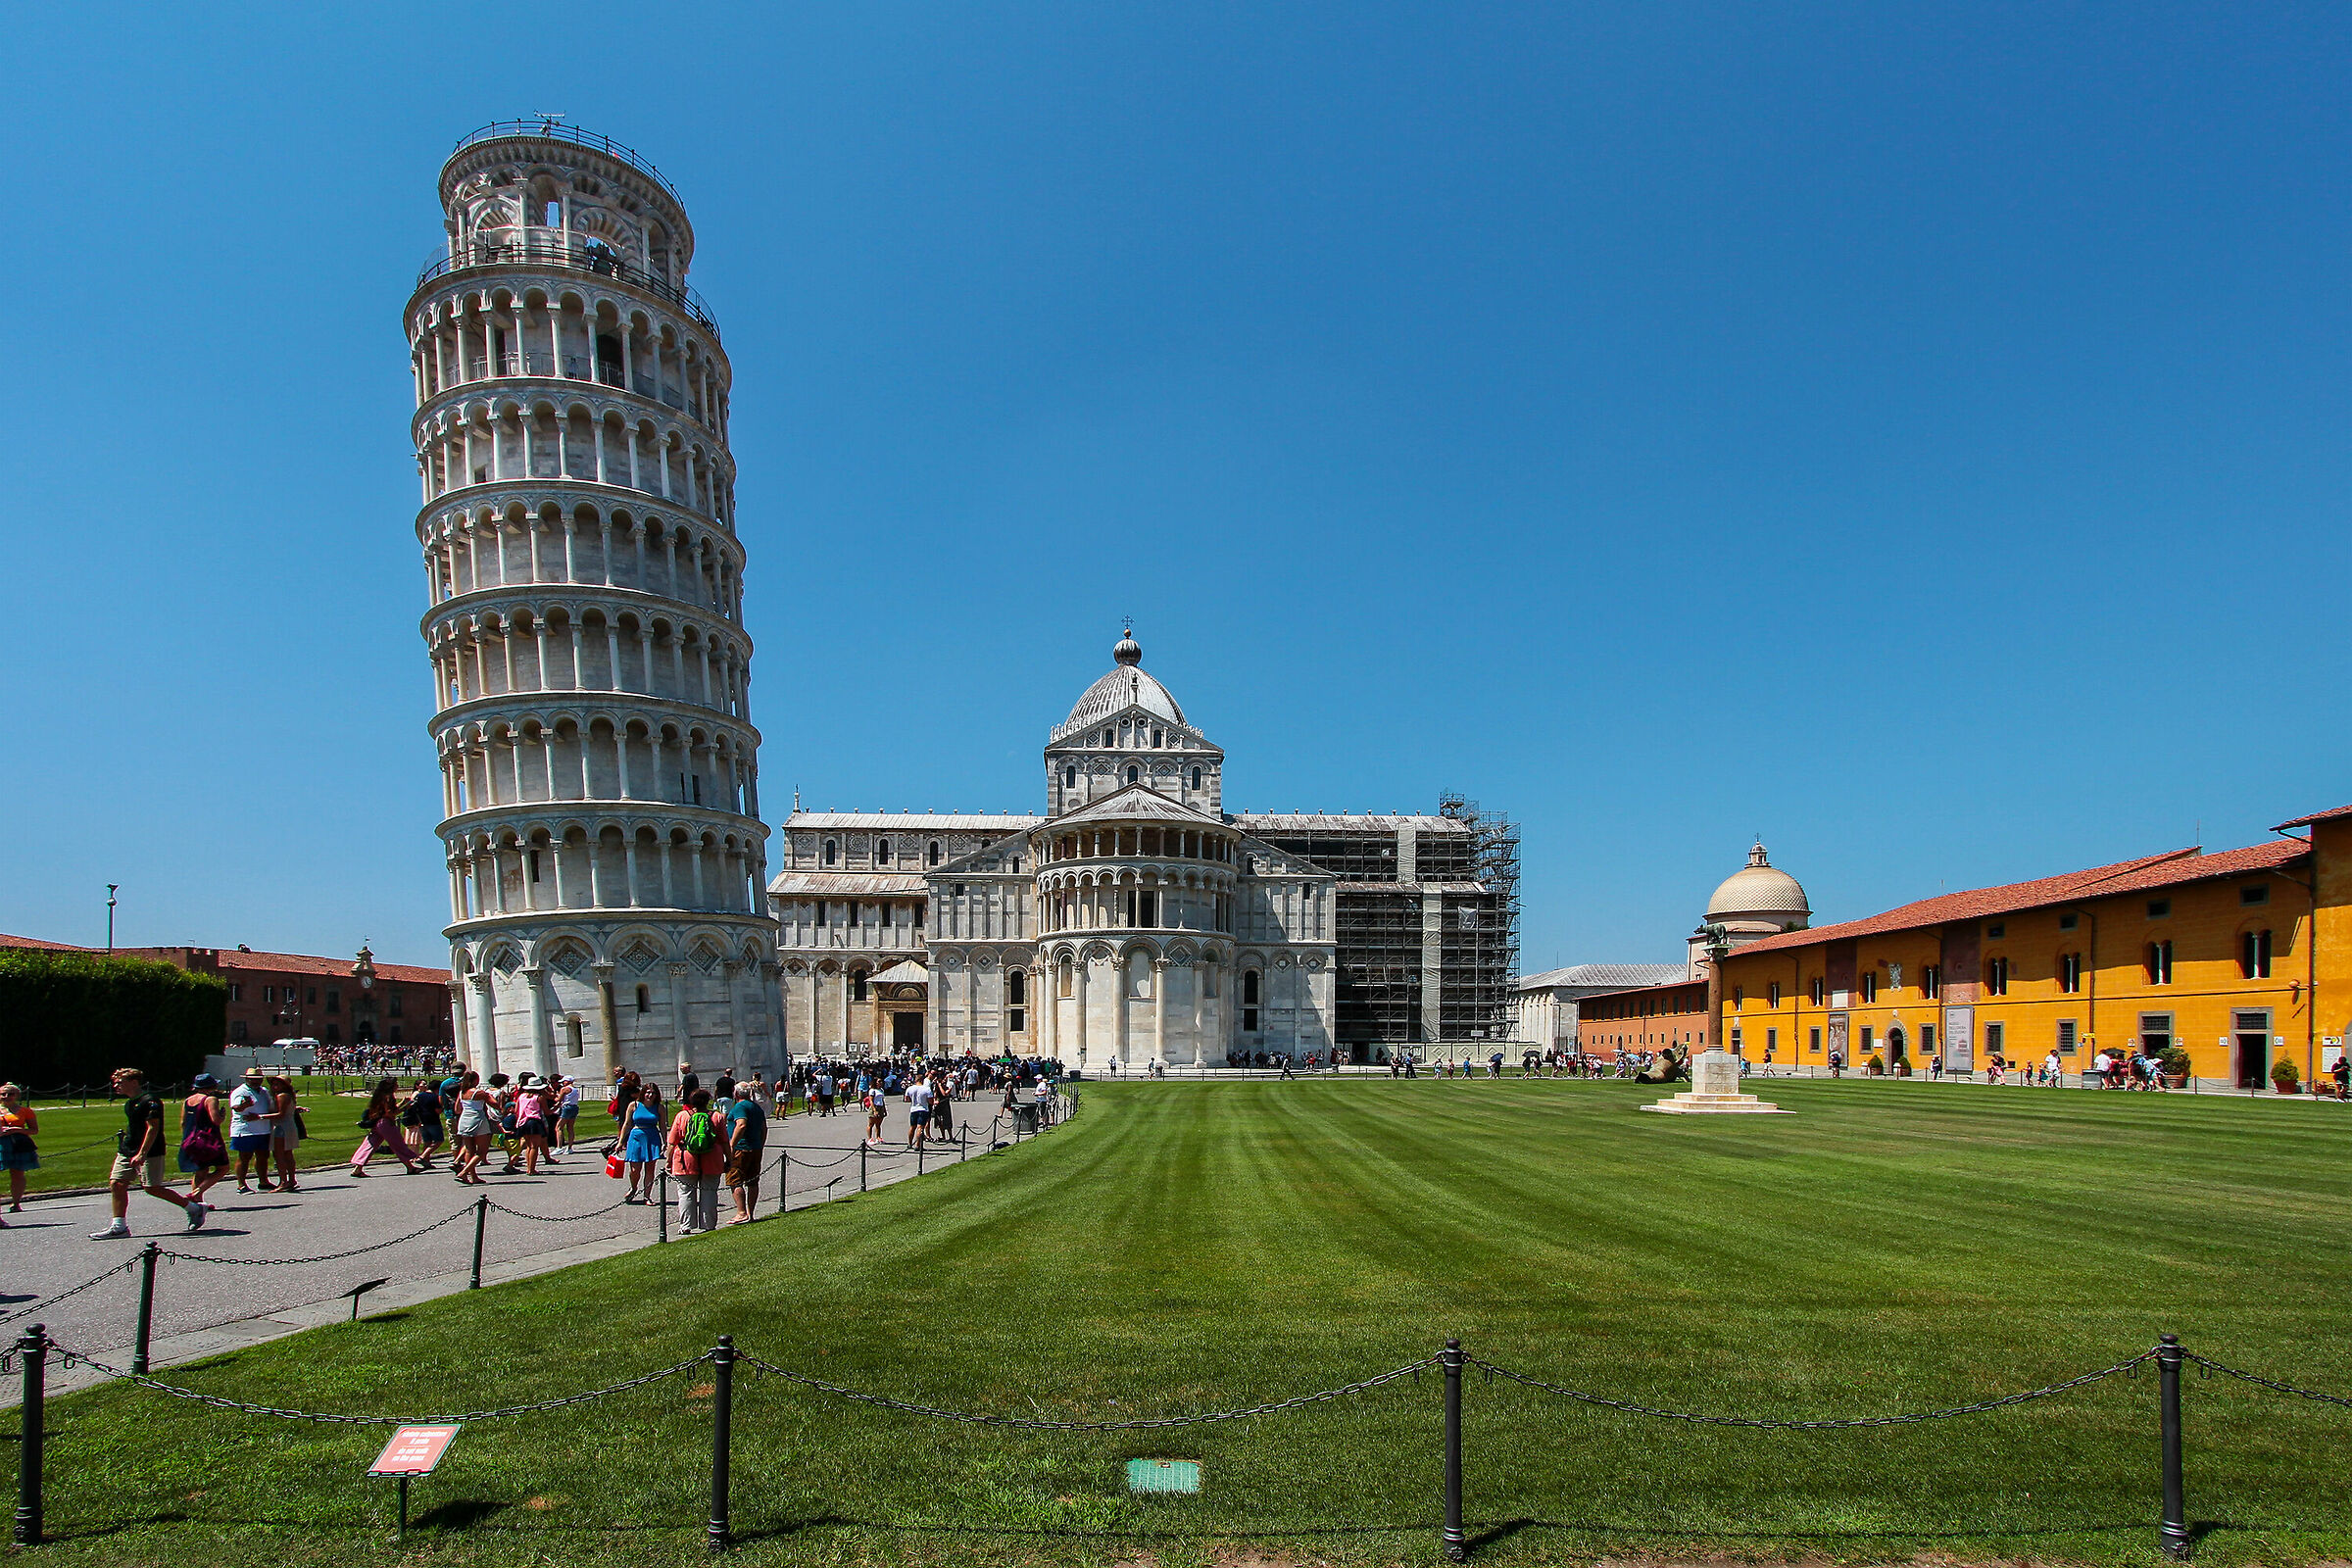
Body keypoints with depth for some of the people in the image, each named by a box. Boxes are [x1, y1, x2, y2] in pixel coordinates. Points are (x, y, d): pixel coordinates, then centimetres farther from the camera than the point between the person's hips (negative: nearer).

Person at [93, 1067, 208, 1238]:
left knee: (152, 1188, -7)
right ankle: (119, 1227, 4)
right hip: (127, 1151, 9)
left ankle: (195, 1208, 5)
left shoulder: (150, 1101, -15)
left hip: (149, 1153, -9)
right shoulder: (129, 1103, 15)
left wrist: (141, 1154, -28)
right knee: (116, 1184, -1)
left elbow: (153, 1128, -22)